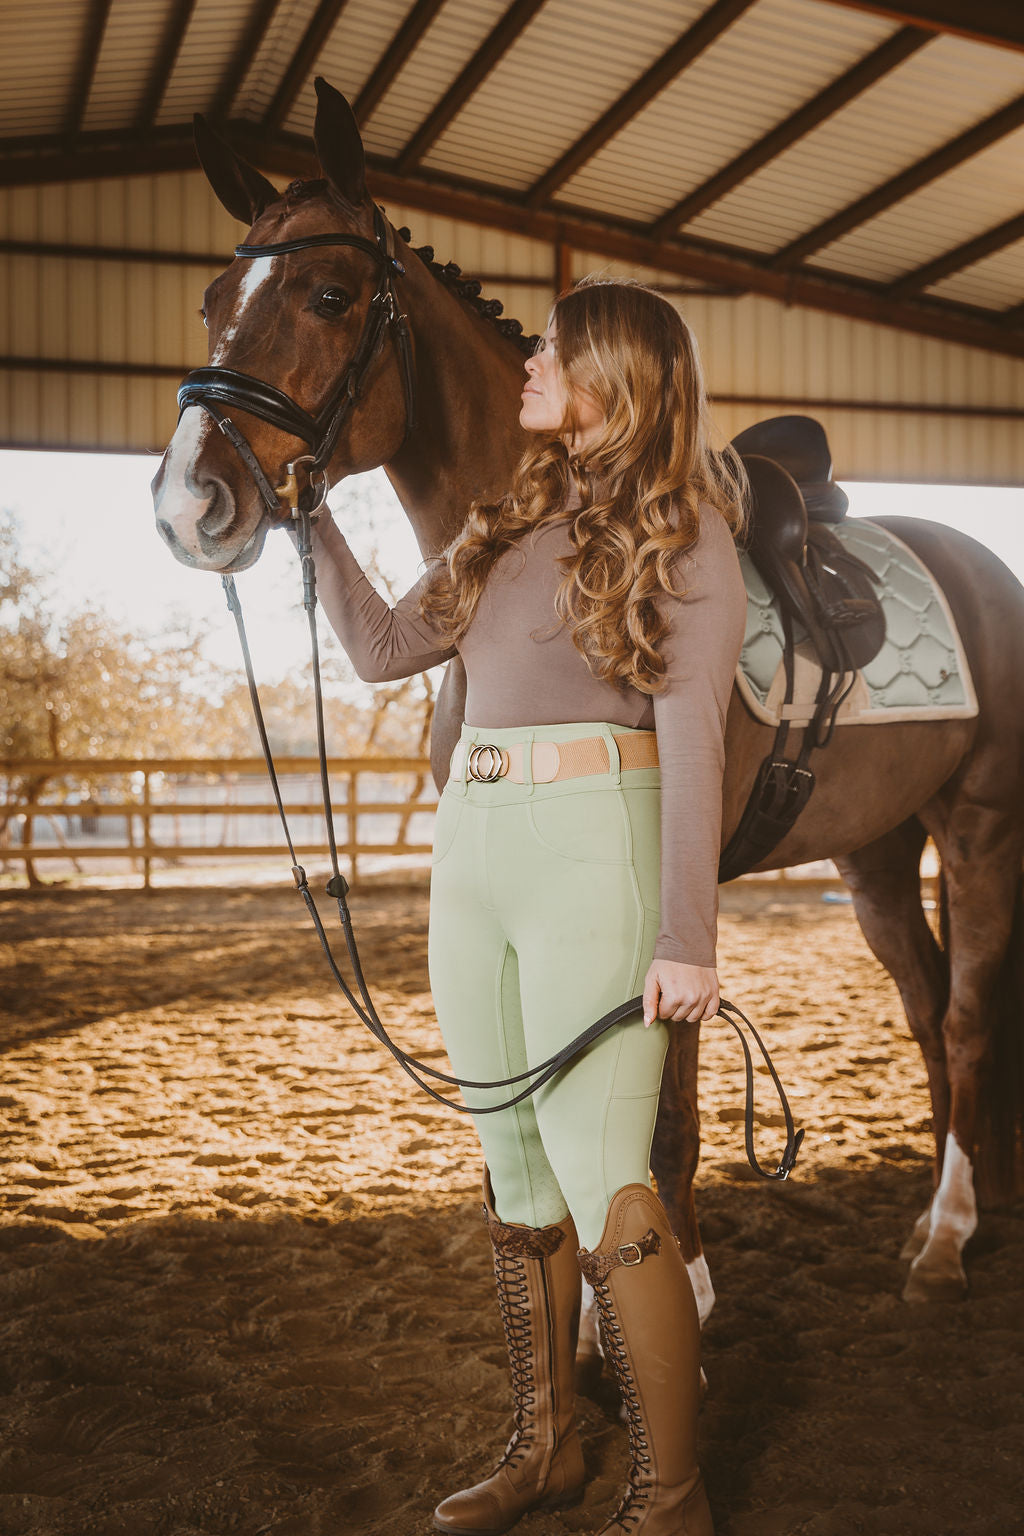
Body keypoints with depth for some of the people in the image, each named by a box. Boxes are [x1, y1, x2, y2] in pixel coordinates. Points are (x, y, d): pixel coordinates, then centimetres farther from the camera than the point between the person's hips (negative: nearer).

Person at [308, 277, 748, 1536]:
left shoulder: (684, 533, -4)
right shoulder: (512, 522, 16)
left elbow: (690, 736, -11)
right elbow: (384, 648, 17)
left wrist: (685, 940, -17)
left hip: (596, 851, -7)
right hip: (471, 850, 7)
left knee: (602, 1186, -6)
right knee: (512, 1165, 13)